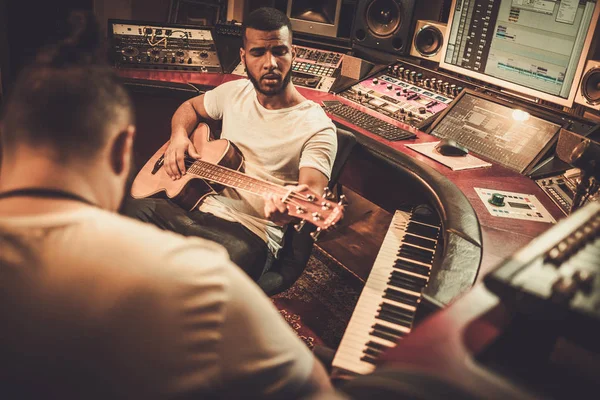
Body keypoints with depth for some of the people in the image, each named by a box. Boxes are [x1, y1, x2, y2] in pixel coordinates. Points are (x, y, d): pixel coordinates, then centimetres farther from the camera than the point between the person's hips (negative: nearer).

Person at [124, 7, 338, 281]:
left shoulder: (317, 127, -9)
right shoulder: (234, 92, 10)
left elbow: (312, 189, -21)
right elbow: (190, 107, 27)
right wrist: (179, 135, 3)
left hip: (251, 231, -5)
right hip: (201, 205, 5)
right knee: (133, 211, -22)